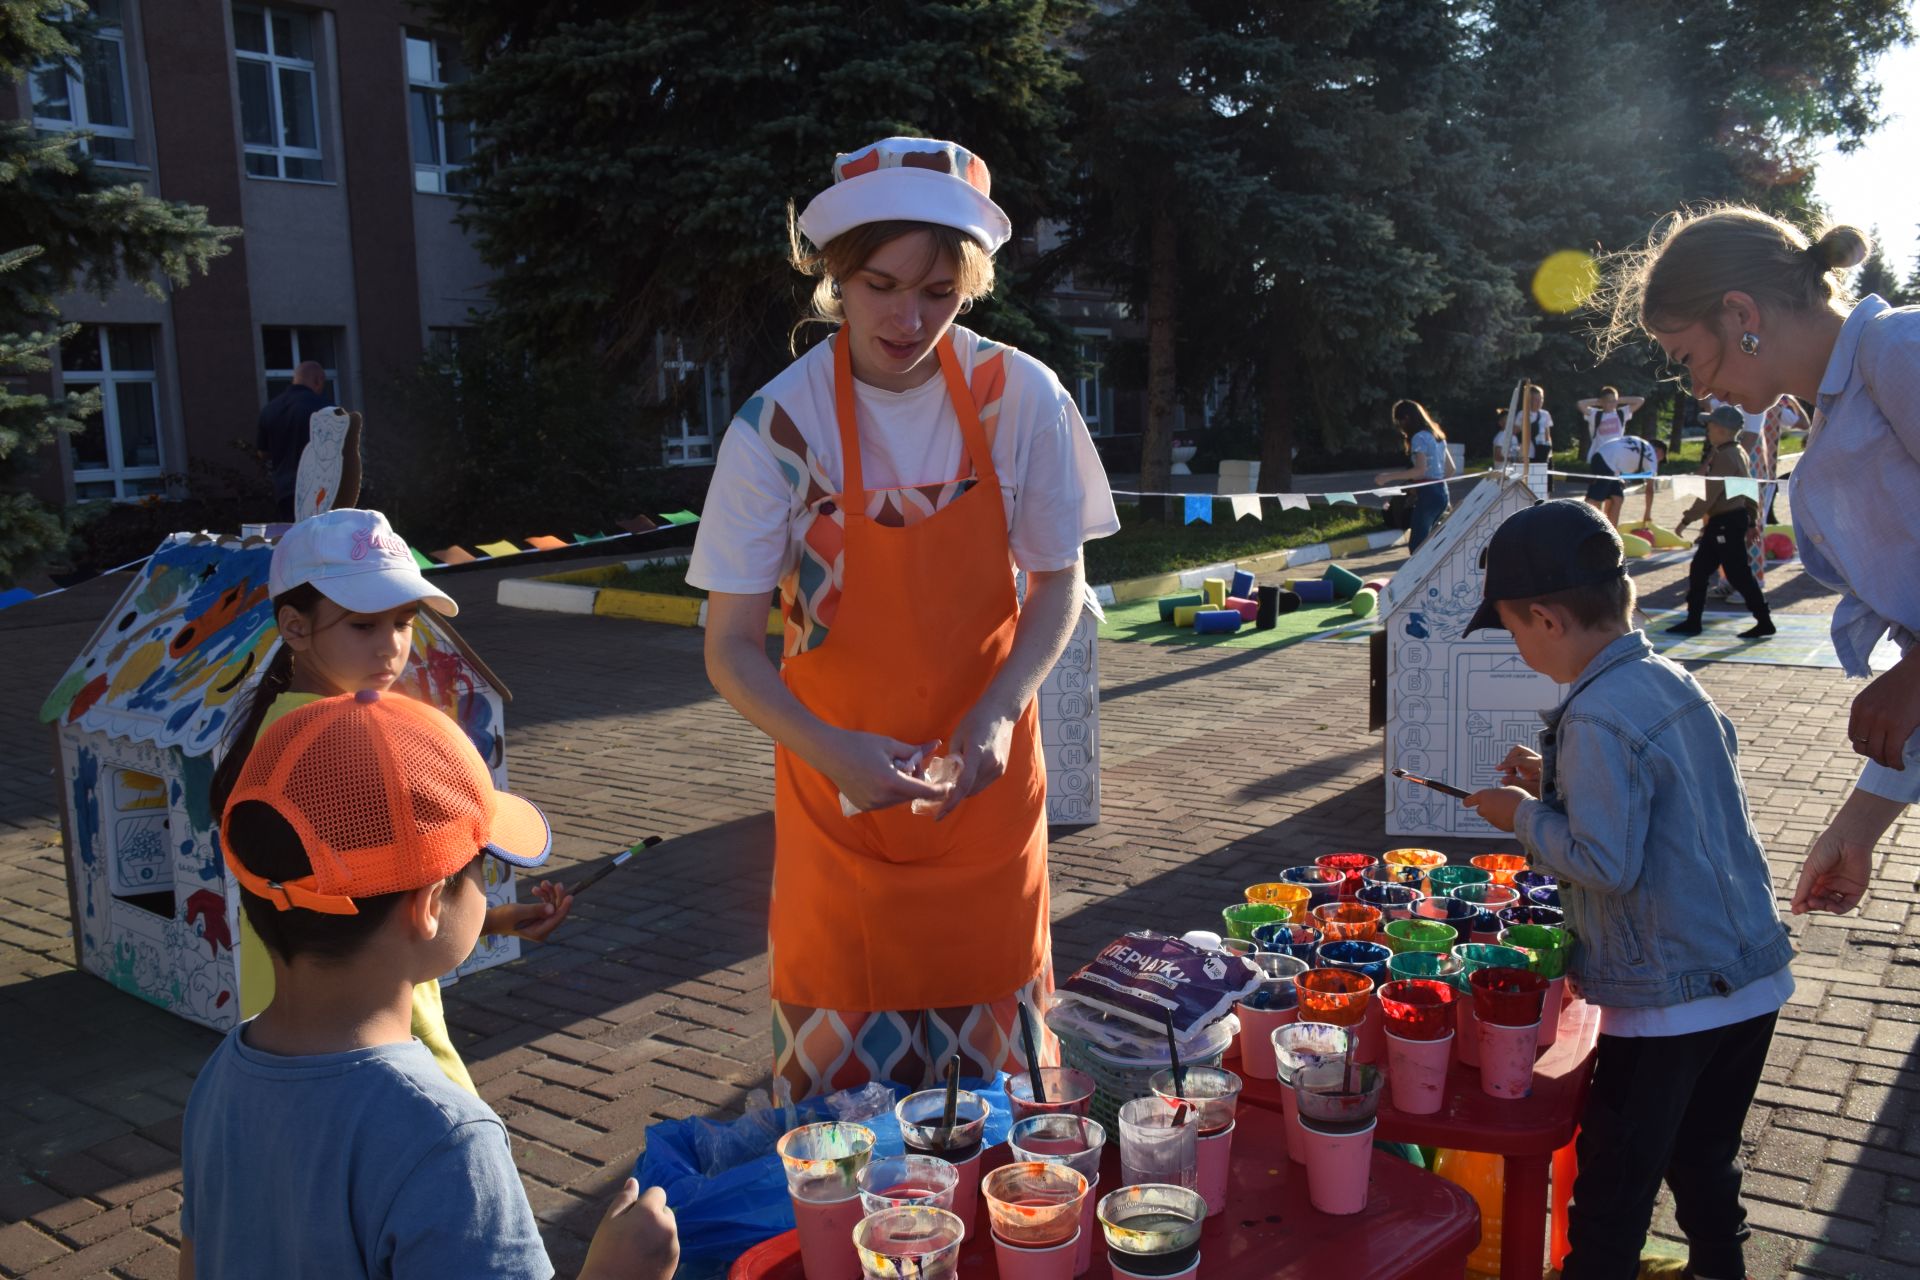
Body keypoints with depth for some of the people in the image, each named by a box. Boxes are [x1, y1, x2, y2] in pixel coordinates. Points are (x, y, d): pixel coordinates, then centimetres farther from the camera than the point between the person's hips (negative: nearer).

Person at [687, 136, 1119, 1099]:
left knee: (989, 1052, 13)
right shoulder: (778, 426, -14)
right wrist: (831, 753, -27)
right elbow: (729, 648, -11)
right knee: (842, 1067, 7)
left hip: (983, 780, 2)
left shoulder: (1022, 398, -9)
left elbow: (1058, 585, 2)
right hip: (838, 792, -1)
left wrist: (996, 714, -14)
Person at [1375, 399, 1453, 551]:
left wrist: (1389, 476, -22)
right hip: (1442, 492, 9)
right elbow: (1450, 467, 19)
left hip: (1428, 494, -9)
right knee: (1423, 542, 14)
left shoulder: (1419, 437, -11)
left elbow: (1421, 470, -22)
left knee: (1416, 544, -10)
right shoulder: (1436, 435, 16)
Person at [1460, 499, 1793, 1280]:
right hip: (1753, 979, 8)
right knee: (1705, 1163, 26)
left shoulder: (1597, 718, -23)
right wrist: (1557, 781, 10)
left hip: (1667, 1002, -8)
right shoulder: (1674, 681, 3)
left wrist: (1524, 816, -11)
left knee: (1614, 1190, 8)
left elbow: (1608, 863, -25)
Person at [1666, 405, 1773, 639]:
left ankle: (1764, 621, 3)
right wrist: (1750, 519, 24)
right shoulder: (1739, 453, 13)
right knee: (1699, 569, 12)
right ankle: (1692, 621, 16)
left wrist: (1686, 520, -17)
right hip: (1735, 518, 10)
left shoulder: (1725, 457, -19)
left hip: (1726, 523, -10)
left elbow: (1709, 495, -22)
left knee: (1738, 574, -4)